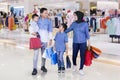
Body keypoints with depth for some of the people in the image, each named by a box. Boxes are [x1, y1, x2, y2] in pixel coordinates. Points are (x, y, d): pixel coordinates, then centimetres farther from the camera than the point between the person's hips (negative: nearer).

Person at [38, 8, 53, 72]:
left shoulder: (48, 21, 3)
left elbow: (50, 30, 6)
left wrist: (50, 39, 5)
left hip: (45, 39, 2)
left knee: (44, 53, 10)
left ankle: (43, 66, 24)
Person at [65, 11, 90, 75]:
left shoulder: (85, 24, -3)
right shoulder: (74, 24, 2)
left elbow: (87, 33, 1)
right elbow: (68, 30, 9)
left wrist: (88, 41, 3)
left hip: (83, 42, -2)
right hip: (75, 42, 2)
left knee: (82, 56, -1)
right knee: (74, 55, 6)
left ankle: (81, 69, 14)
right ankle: (74, 65, 36)